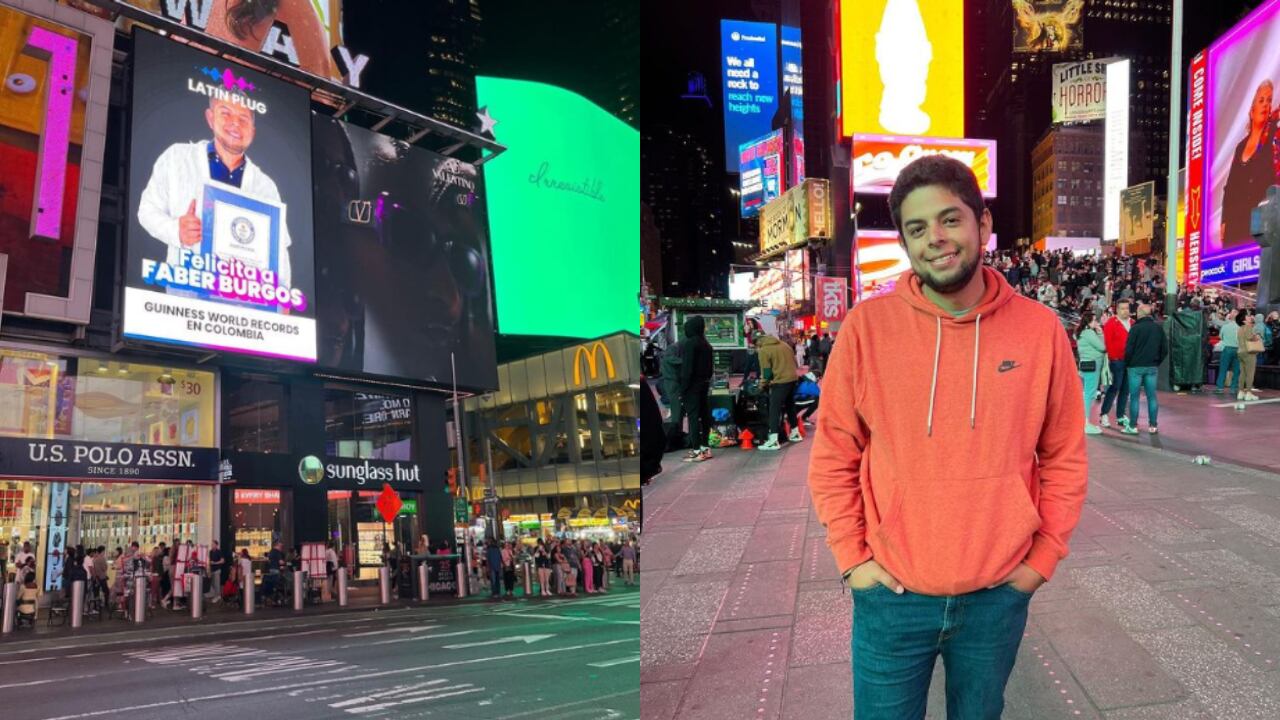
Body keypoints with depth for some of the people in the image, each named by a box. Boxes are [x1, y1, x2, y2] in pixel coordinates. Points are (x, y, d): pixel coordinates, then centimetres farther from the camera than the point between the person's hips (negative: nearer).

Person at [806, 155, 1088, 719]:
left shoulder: (1040, 329, -4)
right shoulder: (867, 326, -8)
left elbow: (1065, 458, 4)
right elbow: (832, 457, -1)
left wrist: (1042, 558, 1)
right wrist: (853, 559, -4)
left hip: (999, 596, 1)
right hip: (892, 596, -1)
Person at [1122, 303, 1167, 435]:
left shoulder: (1136, 328, -10)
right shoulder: (1158, 328, 6)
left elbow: (1129, 349, -11)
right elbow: (1164, 349, 9)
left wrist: (1127, 364, 2)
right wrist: (1157, 362, 17)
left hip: (1136, 366, -4)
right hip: (1152, 367, 4)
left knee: (1134, 396, 0)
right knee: (1152, 396, 8)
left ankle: (1133, 426, 0)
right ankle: (1153, 426, 8)